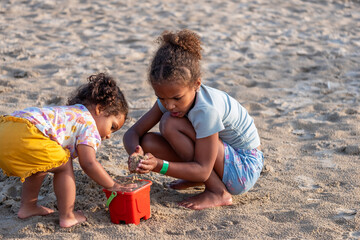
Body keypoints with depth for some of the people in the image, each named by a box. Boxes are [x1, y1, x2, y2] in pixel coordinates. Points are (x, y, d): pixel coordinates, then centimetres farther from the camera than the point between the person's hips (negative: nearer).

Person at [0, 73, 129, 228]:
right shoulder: (89, 124, 6)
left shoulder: (72, 114, 33)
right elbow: (88, 164, -3)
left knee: (40, 166, 31)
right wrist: (113, 186, 8)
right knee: (64, 165, 5)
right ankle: (67, 217, 10)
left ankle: (27, 207, 40)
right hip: (23, 135, -10)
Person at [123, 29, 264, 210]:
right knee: (148, 142, -13)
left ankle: (218, 193, -17)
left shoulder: (207, 110, -31)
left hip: (244, 170, -7)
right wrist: (135, 152, -32)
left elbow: (202, 170, -29)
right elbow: (133, 132, -8)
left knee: (170, 124, -26)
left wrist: (159, 165, -41)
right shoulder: (170, 97, -9)